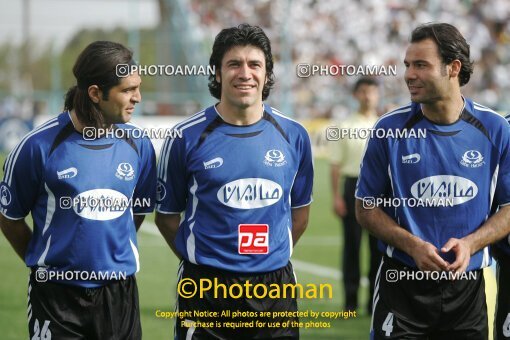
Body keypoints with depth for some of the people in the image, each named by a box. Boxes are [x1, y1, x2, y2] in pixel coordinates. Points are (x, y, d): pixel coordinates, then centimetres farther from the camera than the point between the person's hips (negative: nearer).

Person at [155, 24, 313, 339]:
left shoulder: (293, 135, 4)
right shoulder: (187, 137, -3)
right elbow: (167, 214, 6)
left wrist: (273, 256, 11)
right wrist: (200, 262, 5)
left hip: (275, 286, 2)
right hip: (206, 289, -2)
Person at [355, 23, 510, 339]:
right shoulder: (390, 129, -5)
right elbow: (367, 207, 1)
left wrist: (470, 243, -15)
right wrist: (413, 245, -15)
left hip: (467, 286, 1)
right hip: (402, 281, -1)